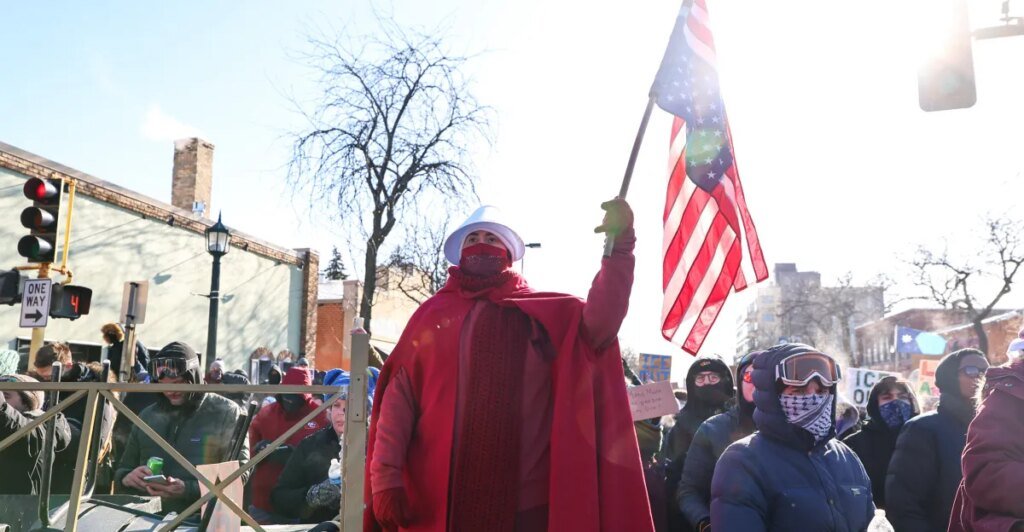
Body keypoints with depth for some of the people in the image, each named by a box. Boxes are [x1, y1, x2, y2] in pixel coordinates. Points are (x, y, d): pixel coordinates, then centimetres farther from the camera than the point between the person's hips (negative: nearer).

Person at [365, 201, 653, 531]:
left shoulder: (541, 313, 7)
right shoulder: (433, 313, 8)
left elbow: (600, 321, -10)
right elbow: (399, 396, 2)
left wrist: (619, 244, -22)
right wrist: (386, 476, -7)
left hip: (525, 502, 0)